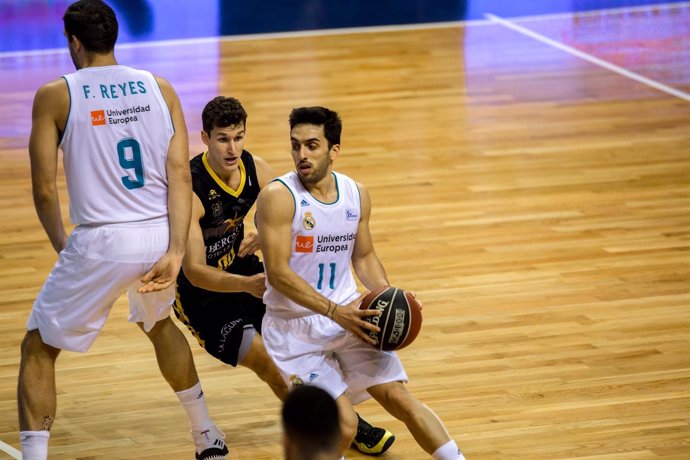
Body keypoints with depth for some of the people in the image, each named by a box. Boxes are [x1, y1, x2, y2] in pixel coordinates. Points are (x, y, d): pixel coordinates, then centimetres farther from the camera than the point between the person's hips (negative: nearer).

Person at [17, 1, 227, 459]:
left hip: (101, 241, -5)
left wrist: (62, 245, 12)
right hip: (160, 237, 5)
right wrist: (175, 253, -7)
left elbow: (44, 189, -5)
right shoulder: (160, 89, 6)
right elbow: (181, 175, -3)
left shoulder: (55, 95, -3)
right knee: (159, 323, 35)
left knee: (38, 348, 11)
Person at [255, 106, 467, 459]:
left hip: (348, 314, 5)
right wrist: (334, 311, -27)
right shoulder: (278, 197, -16)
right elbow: (278, 272, -20)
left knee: (399, 398, -4)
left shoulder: (356, 194, 2)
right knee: (343, 425, -16)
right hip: (294, 324, -5)